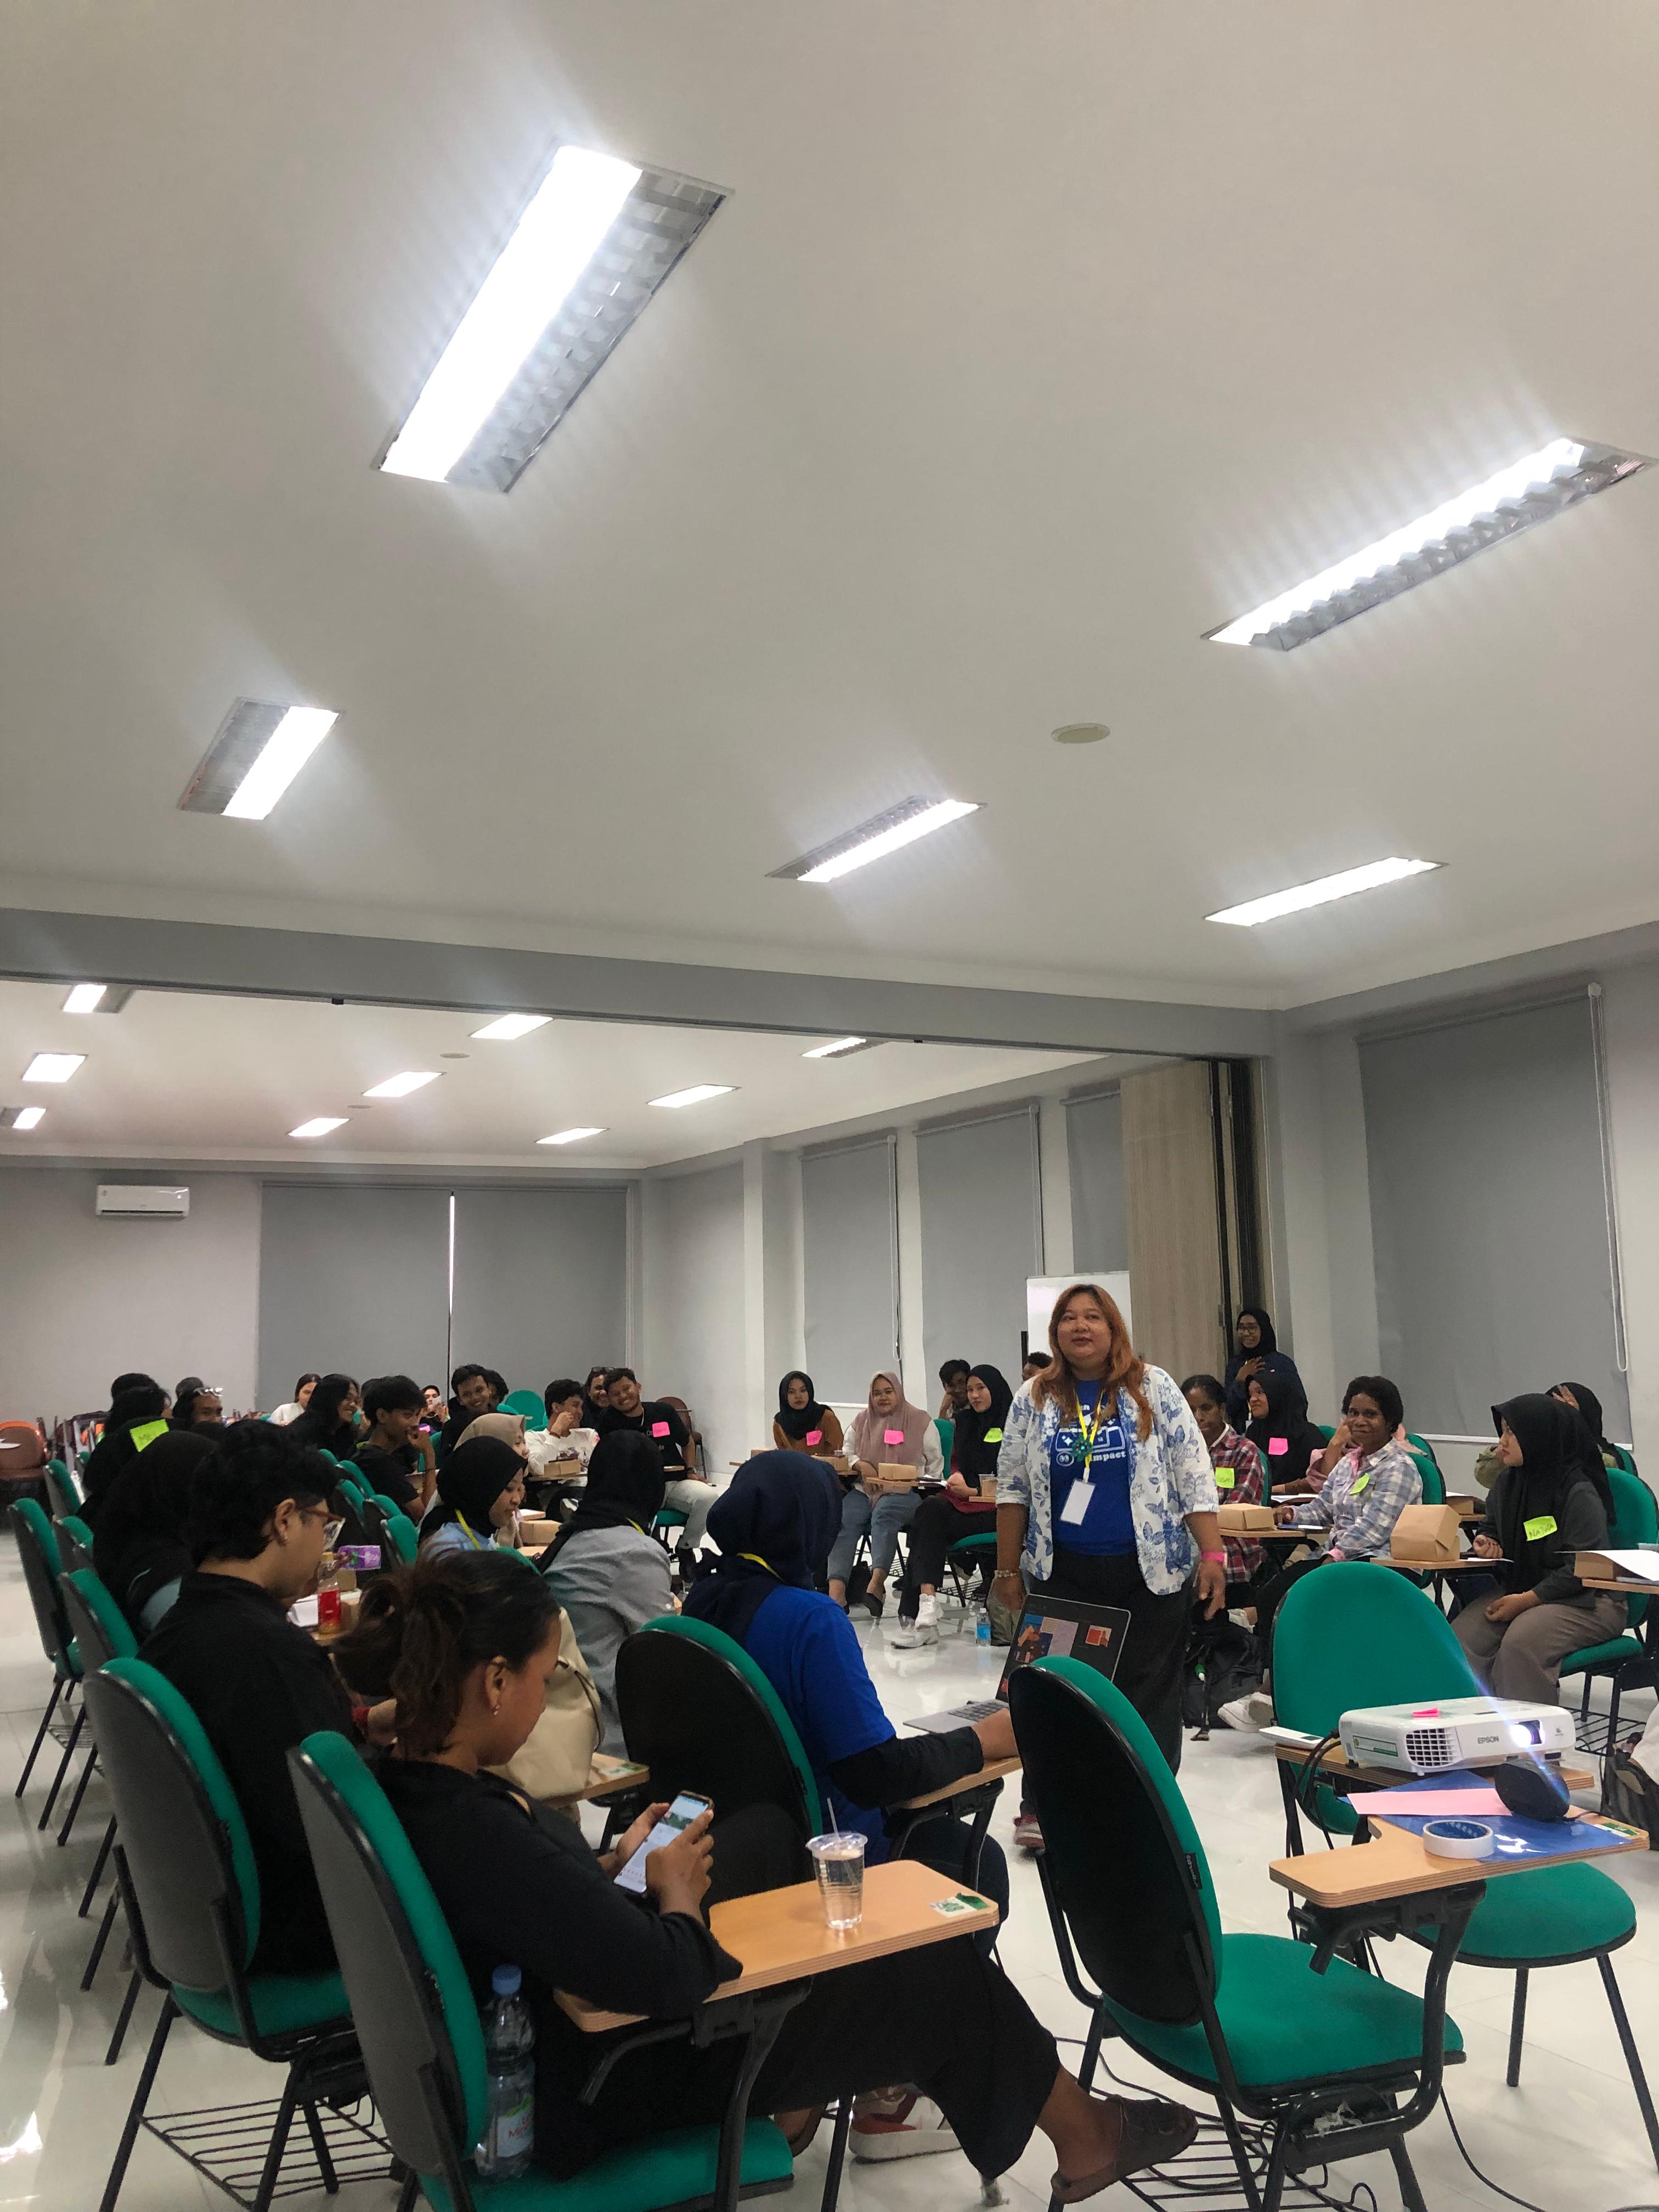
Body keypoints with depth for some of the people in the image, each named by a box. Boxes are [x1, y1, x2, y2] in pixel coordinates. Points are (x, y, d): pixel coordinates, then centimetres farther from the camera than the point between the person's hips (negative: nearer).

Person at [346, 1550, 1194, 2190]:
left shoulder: (406, 1785, -9)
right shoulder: (475, 1832, -38)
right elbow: (670, 1978, -34)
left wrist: (613, 1867, -1)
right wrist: (676, 1892, -15)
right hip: (590, 2099, -9)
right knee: (935, 1972, 2)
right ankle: (1085, 2136, 28)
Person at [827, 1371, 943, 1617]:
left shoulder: (921, 1421, 11)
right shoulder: (861, 1421, 20)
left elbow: (935, 1463, 12)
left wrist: (923, 1483, -6)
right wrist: (861, 1465, -1)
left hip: (905, 1493, -3)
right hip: (864, 1490, 3)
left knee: (884, 1514, -37)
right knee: (843, 1519, -28)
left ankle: (877, 1581, -53)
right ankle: (836, 1592, -41)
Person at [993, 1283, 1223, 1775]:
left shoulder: (1155, 1388, 1)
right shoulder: (1033, 1399, 5)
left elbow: (1194, 1477, -2)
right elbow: (1013, 1488, 7)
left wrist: (1212, 1556, -8)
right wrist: (1008, 1569, 4)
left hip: (1151, 1572, -1)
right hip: (1063, 1574, 1)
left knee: (1149, 1697, 2)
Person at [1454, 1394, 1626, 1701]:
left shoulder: (1580, 1493, -14)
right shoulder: (1507, 1482, 9)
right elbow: (1490, 1527, 27)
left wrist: (1527, 1600, -20)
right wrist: (1486, 1543, 2)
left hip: (1585, 1603, -6)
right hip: (1517, 1590, 7)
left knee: (1522, 1641, -34)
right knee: (1461, 1636, -20)